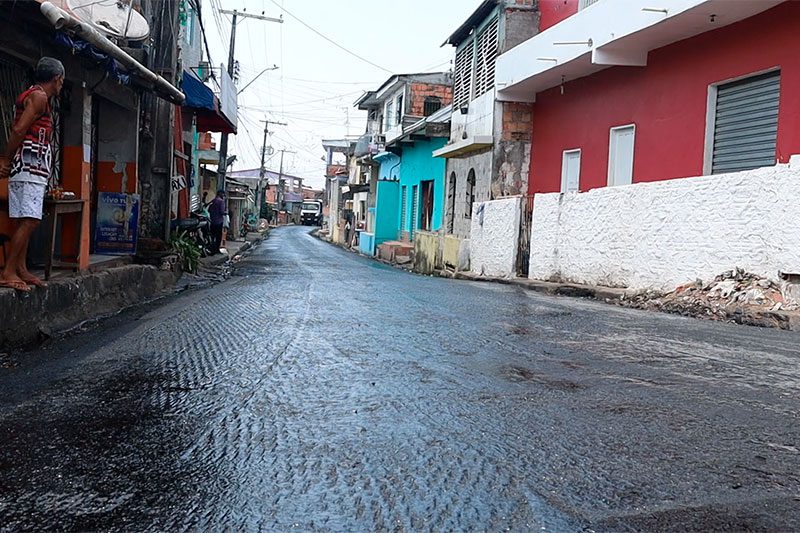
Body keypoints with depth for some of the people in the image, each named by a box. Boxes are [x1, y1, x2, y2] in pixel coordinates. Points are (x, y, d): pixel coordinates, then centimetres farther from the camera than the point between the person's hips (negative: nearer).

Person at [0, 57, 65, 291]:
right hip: (29, 166, -10)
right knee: (29, 220, -13)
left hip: (32, 169, 10)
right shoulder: (39, 96, -7)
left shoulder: (33, 95, 23)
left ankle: (21, 270, 13)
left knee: (26, 221, 9)